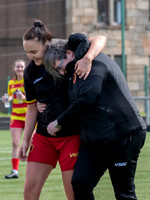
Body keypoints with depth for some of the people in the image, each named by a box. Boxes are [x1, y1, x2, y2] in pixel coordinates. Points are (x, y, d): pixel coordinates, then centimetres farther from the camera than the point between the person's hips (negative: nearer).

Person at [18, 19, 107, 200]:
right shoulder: (30, 72, 3)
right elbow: (32, 108, 13)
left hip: (72, 135, -4)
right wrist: (25, 140, 10)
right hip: (43, 136, 4)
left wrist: (88, 58, -37)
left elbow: (100, 39, -18)